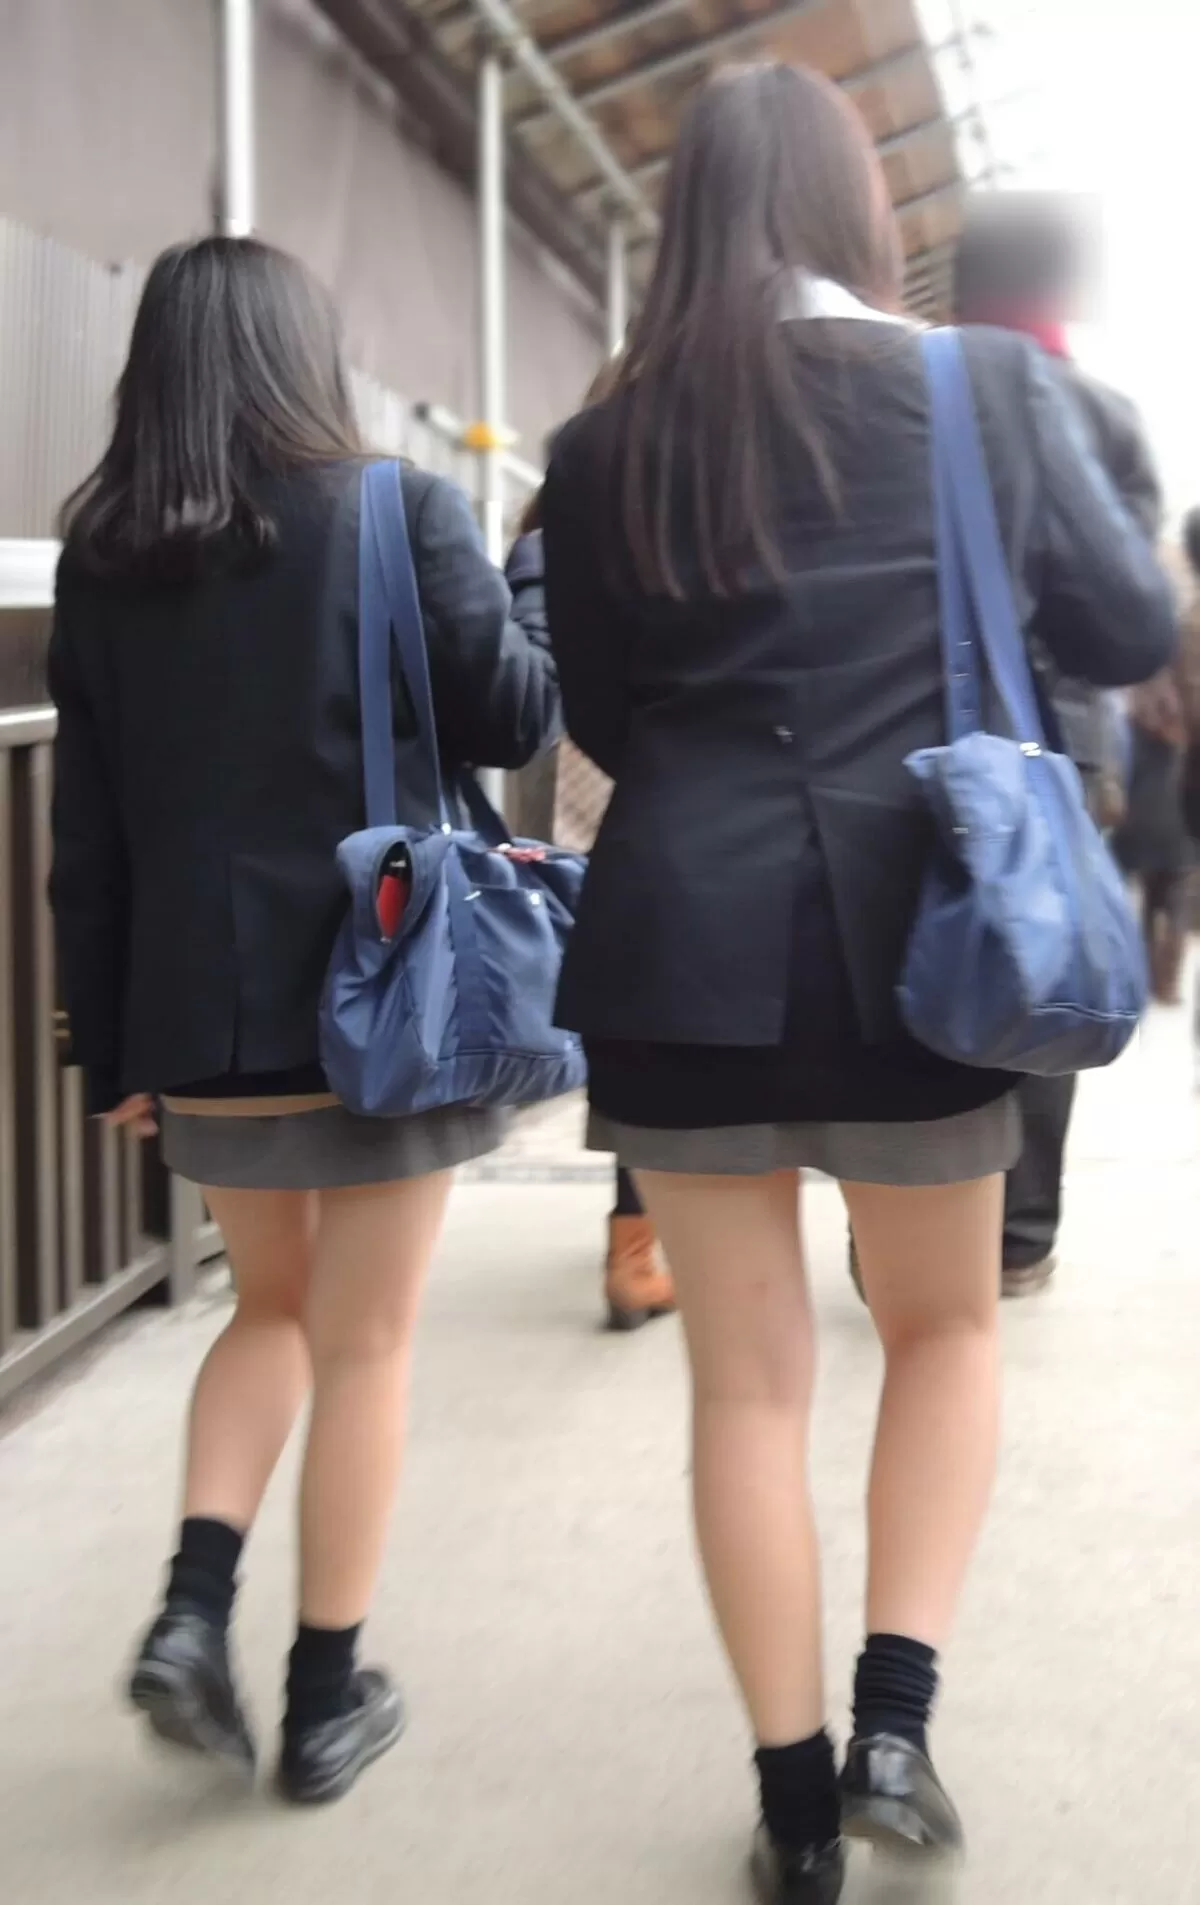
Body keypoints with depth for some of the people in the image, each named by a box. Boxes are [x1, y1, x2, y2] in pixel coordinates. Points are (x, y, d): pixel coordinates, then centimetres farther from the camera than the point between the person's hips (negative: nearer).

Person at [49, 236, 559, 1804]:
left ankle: (194, 1604, 4)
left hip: (199, 1018, 4)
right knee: (362, 1345, 7)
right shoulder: (402, 515, -7)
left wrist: (110, 1042, 10)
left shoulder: (101, 558, 4)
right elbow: (514, 719, -2)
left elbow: (87, 831, 5)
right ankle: (329, 1697, 14)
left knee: (271, 1308, 22)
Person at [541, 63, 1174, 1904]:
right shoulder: (989, 387, -3)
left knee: (749, 1377, 10)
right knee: (946, 1326, 21)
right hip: (911, 932, -1)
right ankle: (895, 1717, 8)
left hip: (684, 946, 1)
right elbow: (1131, 632, 7)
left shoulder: (607, 449, 2)